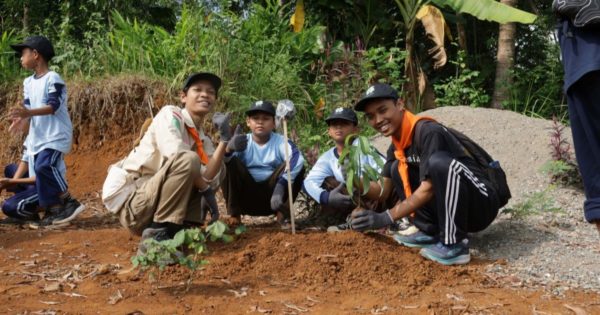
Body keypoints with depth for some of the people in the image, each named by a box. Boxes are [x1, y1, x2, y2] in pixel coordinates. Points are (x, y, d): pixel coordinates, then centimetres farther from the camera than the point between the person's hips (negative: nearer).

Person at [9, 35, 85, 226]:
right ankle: (53, 210, 13)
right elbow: (28, 106, 10)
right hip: (38, 136, 8)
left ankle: (70, 203, -12)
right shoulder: (28, 82, 12)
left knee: (44, 166, -22)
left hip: (56, 134, -8)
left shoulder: (53, 79, -12)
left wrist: (29, 112, -32)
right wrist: (21, 117, -12)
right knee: (40, 169, 5)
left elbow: (53, 106, -20)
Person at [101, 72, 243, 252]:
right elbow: (177, 157, -23)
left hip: (155, 202, 8)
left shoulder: (204, 142, 13)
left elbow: (209, 180, -6)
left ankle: (181, 231, -4)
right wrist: (206, 190, -16)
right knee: (188, 159, -29)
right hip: (128, 196, -7)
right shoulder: (170, 114, -5)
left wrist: (225, 140, -10)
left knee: (218, 169, 8)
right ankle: (155, 236, -25)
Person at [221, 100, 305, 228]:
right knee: (229, 162, -21)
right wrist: (229, 148, -48)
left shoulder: (281, 142, -3)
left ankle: (282, 213, -9)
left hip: (273, 196, 0)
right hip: (247, 198, 0)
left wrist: (283, 182, -39)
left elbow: (297, 159, -24)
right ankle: (234, 214, -13)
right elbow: (221, 159, -23)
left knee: (298, 166, -19)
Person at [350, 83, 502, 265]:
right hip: (453, 208, 9)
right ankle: (430, 232, -1)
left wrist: (386, 218, -21)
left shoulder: (428, 132, -20)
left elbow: (428, 188, -23)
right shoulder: (398, 143, 7)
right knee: (398, 169, 5)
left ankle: (453, 246, -25)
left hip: (481, 203, -8)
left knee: (439, 162, -34)